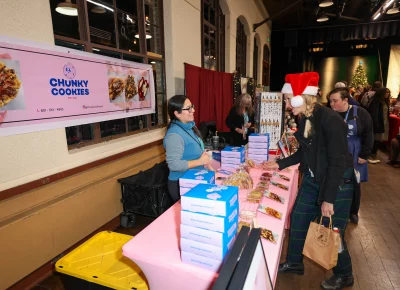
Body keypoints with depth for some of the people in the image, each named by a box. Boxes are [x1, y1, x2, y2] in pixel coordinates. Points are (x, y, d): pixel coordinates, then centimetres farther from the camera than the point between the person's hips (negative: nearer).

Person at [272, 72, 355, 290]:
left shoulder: (330, 120, -23)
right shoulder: (305, 119, 2)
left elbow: (337, 162, -23)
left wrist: (329, 198, -21)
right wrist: (280, 164, 6)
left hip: (337, 183, -8)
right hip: (312, 180, 8)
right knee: (296, 219, 13)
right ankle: (294, 263, 34)